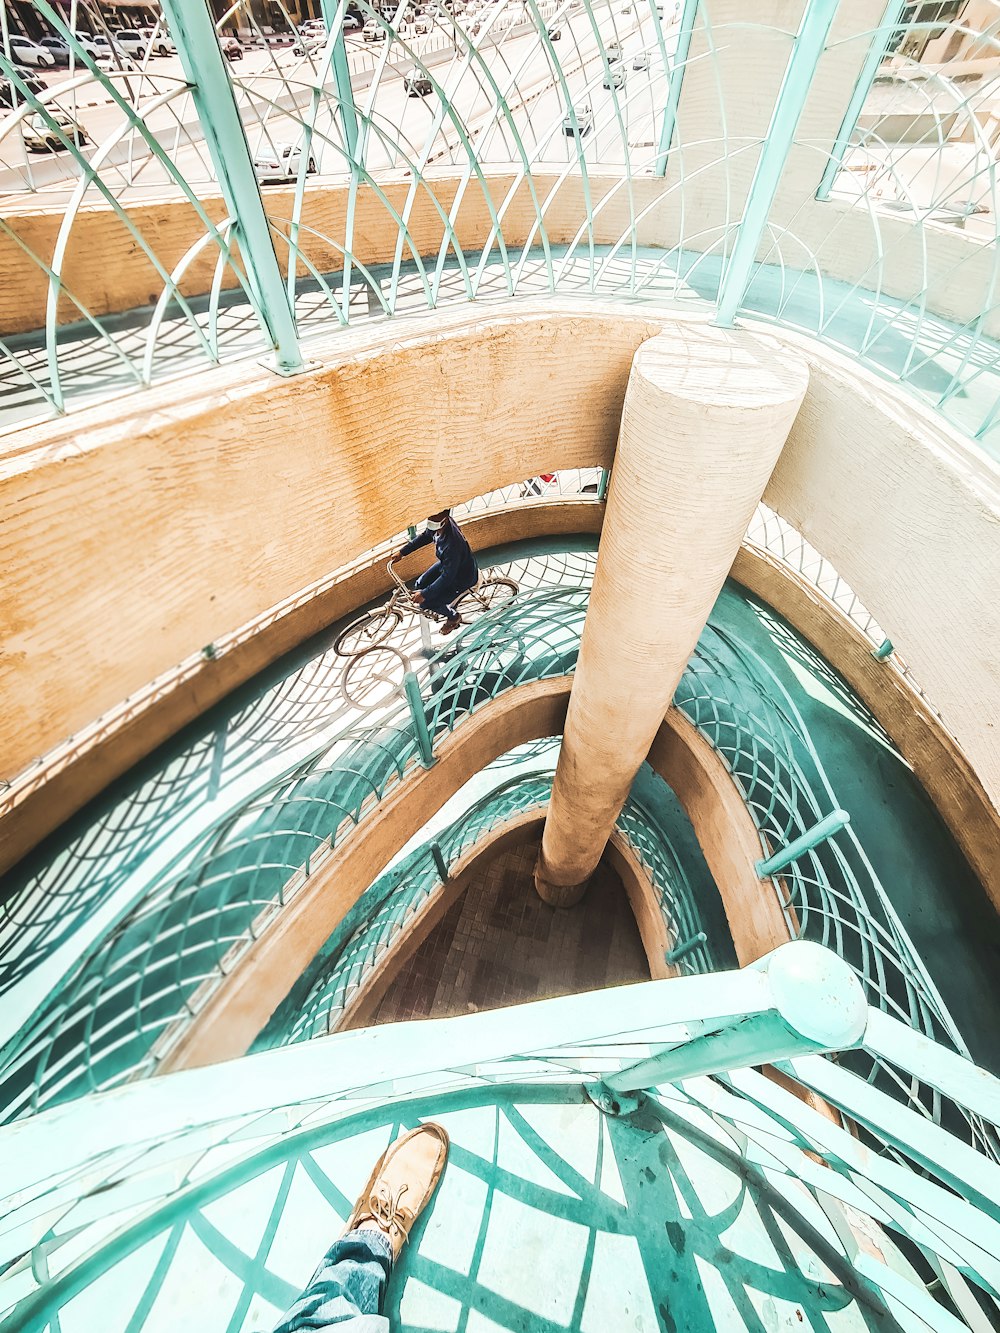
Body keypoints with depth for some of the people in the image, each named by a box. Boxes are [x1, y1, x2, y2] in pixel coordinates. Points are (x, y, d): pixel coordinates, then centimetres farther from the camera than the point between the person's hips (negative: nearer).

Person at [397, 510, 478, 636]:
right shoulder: (438, 523, -16)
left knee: (425, 602, -10)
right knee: (420, 585, 8)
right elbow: (425, 536, 6)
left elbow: (447, 576, -33)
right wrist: (402, 551, 4)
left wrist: (425, 594, -29)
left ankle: (454, 617, 18)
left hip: (462, 577, -8)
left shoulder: (453, 544, -41)